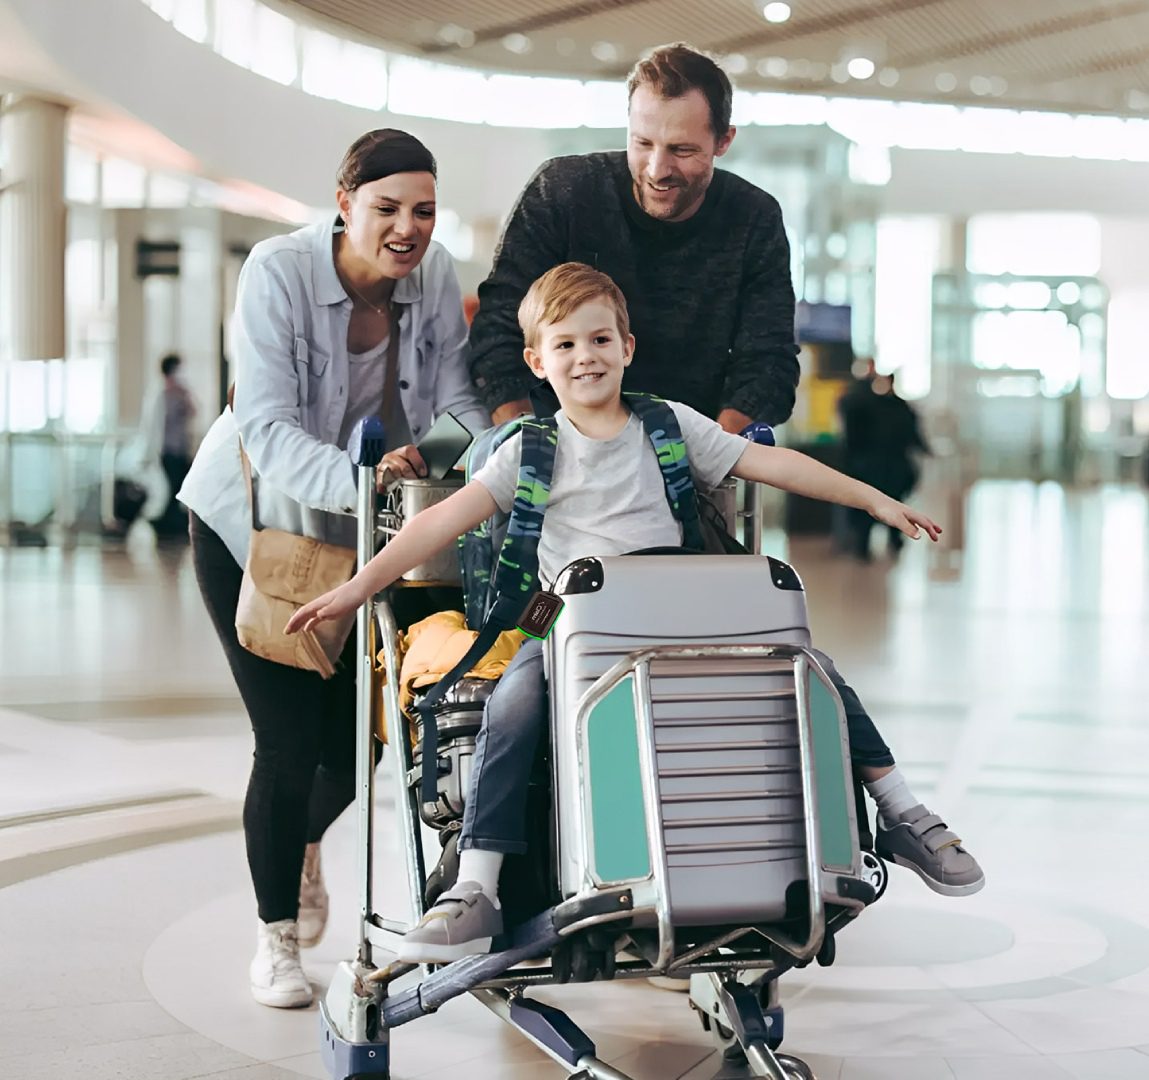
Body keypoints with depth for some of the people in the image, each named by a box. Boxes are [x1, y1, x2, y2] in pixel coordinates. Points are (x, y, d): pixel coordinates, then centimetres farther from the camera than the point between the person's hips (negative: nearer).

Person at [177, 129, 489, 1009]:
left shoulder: (436, 275, -12)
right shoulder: (279, 271, -24)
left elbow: (454, 402, -11)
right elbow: (266, 427, -33)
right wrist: (356, 479, -50)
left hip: (361, 535, 4)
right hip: (252, 523, -4)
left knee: (361, 731, 5)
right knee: (290, 739, -8)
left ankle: (305, 844, 42)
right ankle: (277, 932, 16)